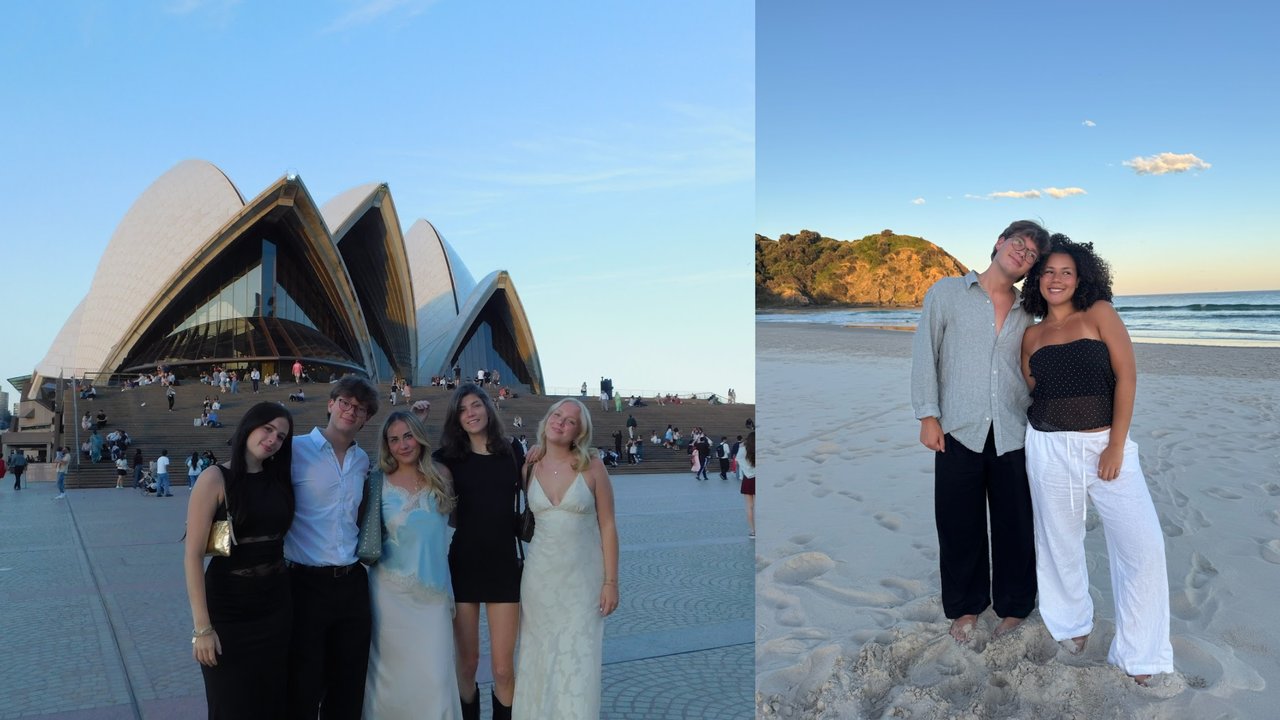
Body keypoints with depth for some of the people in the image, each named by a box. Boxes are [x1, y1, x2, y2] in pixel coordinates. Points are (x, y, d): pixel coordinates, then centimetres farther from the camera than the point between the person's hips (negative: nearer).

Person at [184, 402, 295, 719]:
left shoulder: (279, 479, 6)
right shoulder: (216, 478, -11)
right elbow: (193, 555, -15)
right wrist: (202, 627, -19)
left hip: (277, 607, 5)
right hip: (228, 610, -5)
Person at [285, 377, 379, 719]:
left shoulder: (363, 460, 10)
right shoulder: (296, 449, -7)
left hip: (353, 583, 5)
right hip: (308, 583, -5)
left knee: (350, 689, 13)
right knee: (304, 688, 4)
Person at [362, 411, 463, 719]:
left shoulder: (441, 475, 3)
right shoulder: (378, 482, -2)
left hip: (434, 591, 1)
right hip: (391, 592, -1)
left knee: (435, 676, -3)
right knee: (394, 671, 6)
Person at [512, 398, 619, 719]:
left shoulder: (592, 467, -7)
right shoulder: (530, 468, 1)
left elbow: (607, 526, -6)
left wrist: (611, 582, -9)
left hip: (583, 576, -2)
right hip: (540, 576, 3)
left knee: (578, 658, 1)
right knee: (539, 656, 9)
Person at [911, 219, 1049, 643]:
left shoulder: (1027, 314, 14)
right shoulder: (947, 292, 6)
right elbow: (925, 354, 3)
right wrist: (928, 415, -3)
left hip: (1012, 434, 2)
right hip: (959, 431, -2)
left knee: (1016, 524, 5)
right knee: (960, 523, 4)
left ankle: (1014, 608, 22)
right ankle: (965, 607, 21)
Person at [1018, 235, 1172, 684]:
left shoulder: (1099, 314, 0)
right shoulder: (1032, 335, 10)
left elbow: (1126, 376, -6)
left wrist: (1116, 445, -10)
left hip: (1107, 444, -2)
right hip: (1050, 449, 3)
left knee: (1144, 546, -7)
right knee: (1059, 541, 10)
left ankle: (1137, 654, 9)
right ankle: (1071, 623, 34)